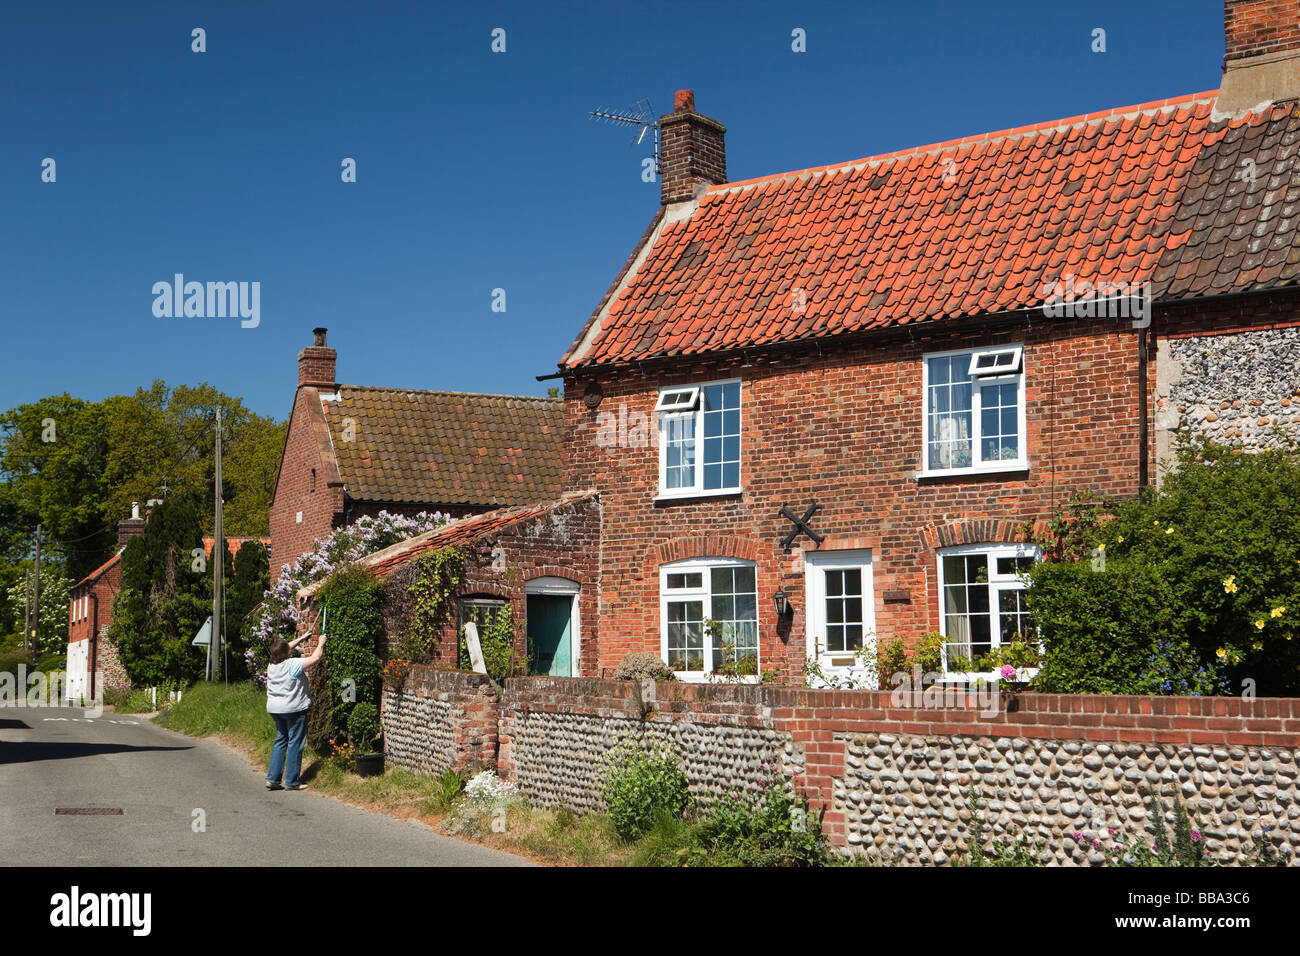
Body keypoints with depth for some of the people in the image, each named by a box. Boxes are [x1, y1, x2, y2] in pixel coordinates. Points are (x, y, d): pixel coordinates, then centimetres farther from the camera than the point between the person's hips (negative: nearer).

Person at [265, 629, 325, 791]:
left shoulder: (272, 665, 5)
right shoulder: (292, 664, -17)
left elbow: (283, 650, 23)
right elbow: (315, 658, -16)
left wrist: (301, 639, 30)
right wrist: (320, 644, 3)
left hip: (275, 709, 7)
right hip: (294, 709, -7)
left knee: (280, 740, 15)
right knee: (295, 743, 0)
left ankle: (272, 778, 11)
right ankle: (291, 782, 2)